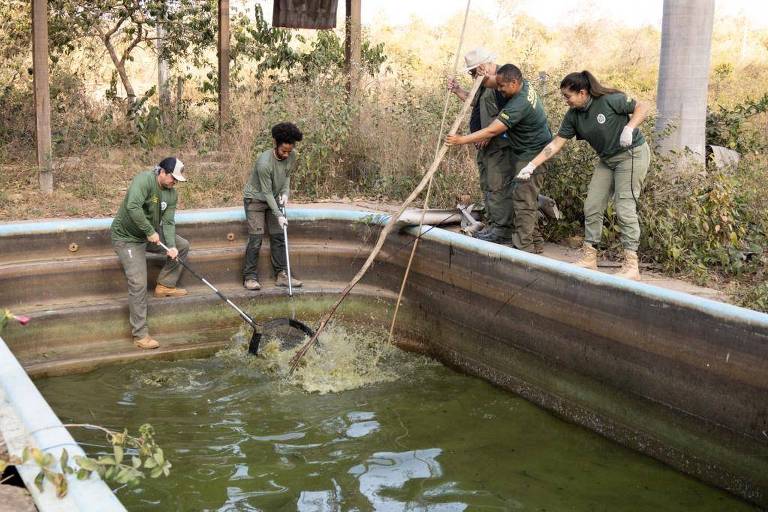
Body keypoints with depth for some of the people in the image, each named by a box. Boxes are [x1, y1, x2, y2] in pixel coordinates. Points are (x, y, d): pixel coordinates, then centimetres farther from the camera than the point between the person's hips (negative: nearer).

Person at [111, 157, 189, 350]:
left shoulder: (171, 193, -1)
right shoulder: (144, 180, -26)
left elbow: (168, 222, -5)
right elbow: (133, 207, -40)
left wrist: (172, 246, -21)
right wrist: (150, 231, -32)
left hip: (149, 234, 8)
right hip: (127, 238, -8)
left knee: (183, 246, 10)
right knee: (138, 284, -15)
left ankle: (164, 286, 20)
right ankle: (140, 335, -9)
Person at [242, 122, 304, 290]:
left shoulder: (291, 157, -13)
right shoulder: (264, 162, -31)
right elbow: (267, 192, -25)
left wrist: (285, 193, -11)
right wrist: (279, 215, -24)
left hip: (274, 199, 6)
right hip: (255, 199, -6)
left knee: (278, 236, 3)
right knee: (256, 238, -10)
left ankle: (281, 275, 8)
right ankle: (250, 277, -4)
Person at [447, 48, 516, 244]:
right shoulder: (485, 83, 17)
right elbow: (476, 102, 31)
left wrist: (489, 134, -22)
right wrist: (458, 91, 18)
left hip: (499, 145, -11)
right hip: (484, 146, 11)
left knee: (499, 187, -9)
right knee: (487, 186, 14)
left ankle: (503, 230, -4)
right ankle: (492, 226, 21)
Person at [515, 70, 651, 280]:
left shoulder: (610, 100, -19)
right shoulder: (573, 115, -2)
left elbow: (642, 107, -12)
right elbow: (556, 143, -2)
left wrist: (629, 128, -29)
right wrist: (532, 165, -8)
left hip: (632, 154, -7)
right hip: (607, 160, 7)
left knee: (625, 208, -12)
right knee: (592, 207, 3)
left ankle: (631, 266, -9)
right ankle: (589, 258, 12)